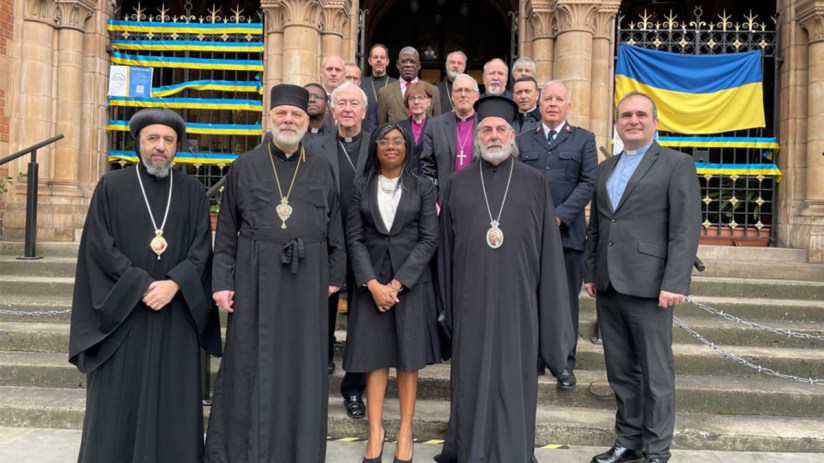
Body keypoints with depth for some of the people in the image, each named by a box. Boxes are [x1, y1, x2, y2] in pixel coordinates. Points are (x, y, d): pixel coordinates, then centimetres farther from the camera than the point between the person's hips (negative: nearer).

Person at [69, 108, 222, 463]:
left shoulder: (193, 192, 9)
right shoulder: (111, 186, 4)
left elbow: (202, 248, 2)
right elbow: (100, 246, -3)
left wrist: (174, 284, -14)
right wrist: (144, 286, -11)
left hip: (177, 315, 1)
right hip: (121, 311, -1)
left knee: (173, 399, 4)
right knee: (118, 401, 2)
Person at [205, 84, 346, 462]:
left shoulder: (321, 168, 7)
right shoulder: (245, 166, 3)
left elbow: (335, 227, 8)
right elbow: (226, 230, 3)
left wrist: (335, 276, 3)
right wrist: (222, 282, -3)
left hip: (307, 279, 1)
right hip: (256, 277, -1)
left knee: (303, 364, 8)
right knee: (250, 364, 7)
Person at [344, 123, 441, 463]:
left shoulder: (422, 188, 3)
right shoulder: (361, 187, 6)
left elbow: (429, 239, -4)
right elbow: (354, 239, 0)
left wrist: (397, 282, -11)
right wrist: (373, 284, -12)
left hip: (412, 280, -1)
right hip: (370, 281, 1)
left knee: (408, 357, 4)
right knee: (374, 355, 3)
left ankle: (405, 431, 12)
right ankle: (375, 430, 12)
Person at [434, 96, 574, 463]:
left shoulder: (535, 183, 4)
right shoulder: (457, 184, 6)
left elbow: (549, 248, 2)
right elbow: (446, 248, 7)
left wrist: (552, 309, -1)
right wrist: (447, 305, 5)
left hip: (518, 298, 0)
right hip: (471, 299, 1)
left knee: (515, 378, 7)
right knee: (471, 376, 9)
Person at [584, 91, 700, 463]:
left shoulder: (677, 164, -1)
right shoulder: (605, 168, 17)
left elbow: (686, 229, -9)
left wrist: (675, 283, -17)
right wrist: (591, 273, 13)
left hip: (648, 285, -5)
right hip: (608, 287, 6)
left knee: (655, 373, 4)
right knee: (621, 372, 12)